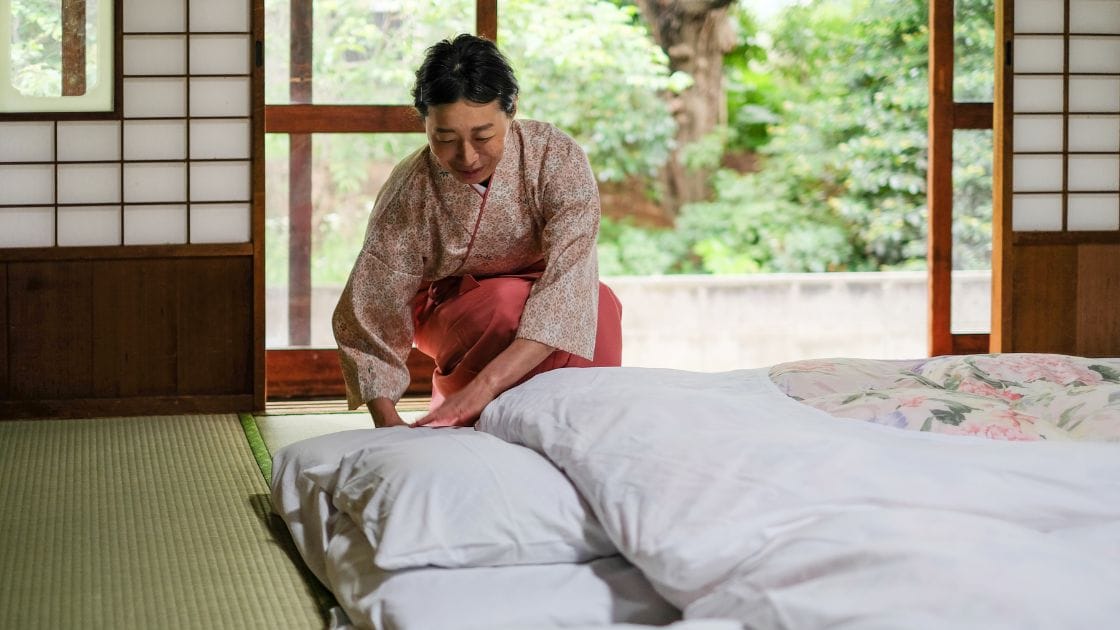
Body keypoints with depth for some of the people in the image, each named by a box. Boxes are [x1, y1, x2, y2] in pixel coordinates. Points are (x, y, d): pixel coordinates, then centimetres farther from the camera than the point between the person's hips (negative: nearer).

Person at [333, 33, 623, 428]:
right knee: (508, 302, -35)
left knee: (599, 305, -32)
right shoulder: (407, 195, -27)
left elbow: (568, 278, -40)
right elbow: (369, 321, -23)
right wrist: (389, 426, -39)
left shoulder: (557, 158, -28)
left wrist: (482, 388, -51)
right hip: (452, 313, -1)